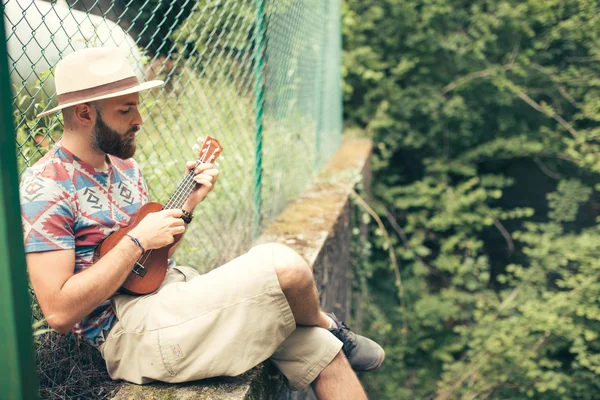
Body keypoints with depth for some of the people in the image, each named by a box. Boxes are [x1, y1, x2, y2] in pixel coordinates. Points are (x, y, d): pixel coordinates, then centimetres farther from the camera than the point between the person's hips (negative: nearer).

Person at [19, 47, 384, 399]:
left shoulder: (124, 165, 12)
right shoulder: (46, 187, -13)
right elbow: (60, 312, -19)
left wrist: (187, 206, 2)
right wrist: (136, 241, -18)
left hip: (180, 288, 8)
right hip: (132, 332, -8)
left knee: (323, 350, -5)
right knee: (285, 266, -24)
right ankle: (328, 324, 8)